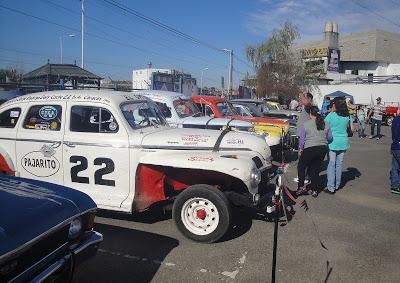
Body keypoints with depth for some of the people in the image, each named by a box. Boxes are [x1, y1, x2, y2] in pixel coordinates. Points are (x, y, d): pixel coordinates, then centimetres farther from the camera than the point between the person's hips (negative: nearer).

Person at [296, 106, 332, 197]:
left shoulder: (305, 125, -5)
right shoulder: (325, 124, 6)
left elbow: (302, 139, -2)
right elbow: (330, 138, 10)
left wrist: (300, 148, 12)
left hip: (309, 149, -4)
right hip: (322, 149, 4)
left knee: (301, 166, 15)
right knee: (315, 169, 14)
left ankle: (301, 186, 10)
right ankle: (314, 190, 17)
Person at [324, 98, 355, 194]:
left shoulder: (330, 116, -12)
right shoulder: (348, 116, 1)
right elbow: (352, 129, 5)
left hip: (332, 143, -4)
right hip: (343, 143, 4)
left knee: (331, 165, 2)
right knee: (339, 165, 15)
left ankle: (331, 188, 2)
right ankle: (337, 185, 26)